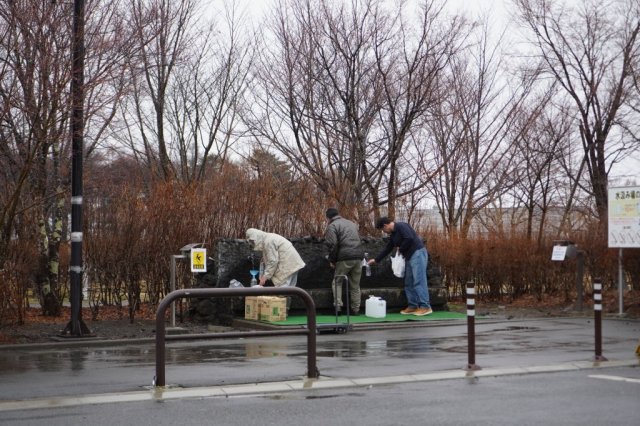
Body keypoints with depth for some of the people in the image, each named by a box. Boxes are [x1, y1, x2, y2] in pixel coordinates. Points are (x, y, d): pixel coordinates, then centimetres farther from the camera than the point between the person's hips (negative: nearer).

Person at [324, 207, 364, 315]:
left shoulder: (332, 226, 0)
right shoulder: (352, 223, 24)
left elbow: (332, 245, -10)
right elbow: (359, 240, 26)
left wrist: (332, 260, 0)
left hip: (345, 258, -6)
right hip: (358, 257, 6)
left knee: (337, 281, 8)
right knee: (355, 285, 12)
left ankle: (338, 305, -6)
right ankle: (355, 309, 12)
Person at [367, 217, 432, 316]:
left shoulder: (401, 226, -11)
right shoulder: (393, 234, 19)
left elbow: (410, 239, -24)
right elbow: (387, 248, 27)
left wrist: (400, 249, -9)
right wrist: (376, 260, 30)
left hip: (418, 253, -10)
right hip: (410, 256, 10)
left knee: (419, 281, -13)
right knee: (409, 283, 10)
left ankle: (425, 307, -13)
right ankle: (413, 306, 14)